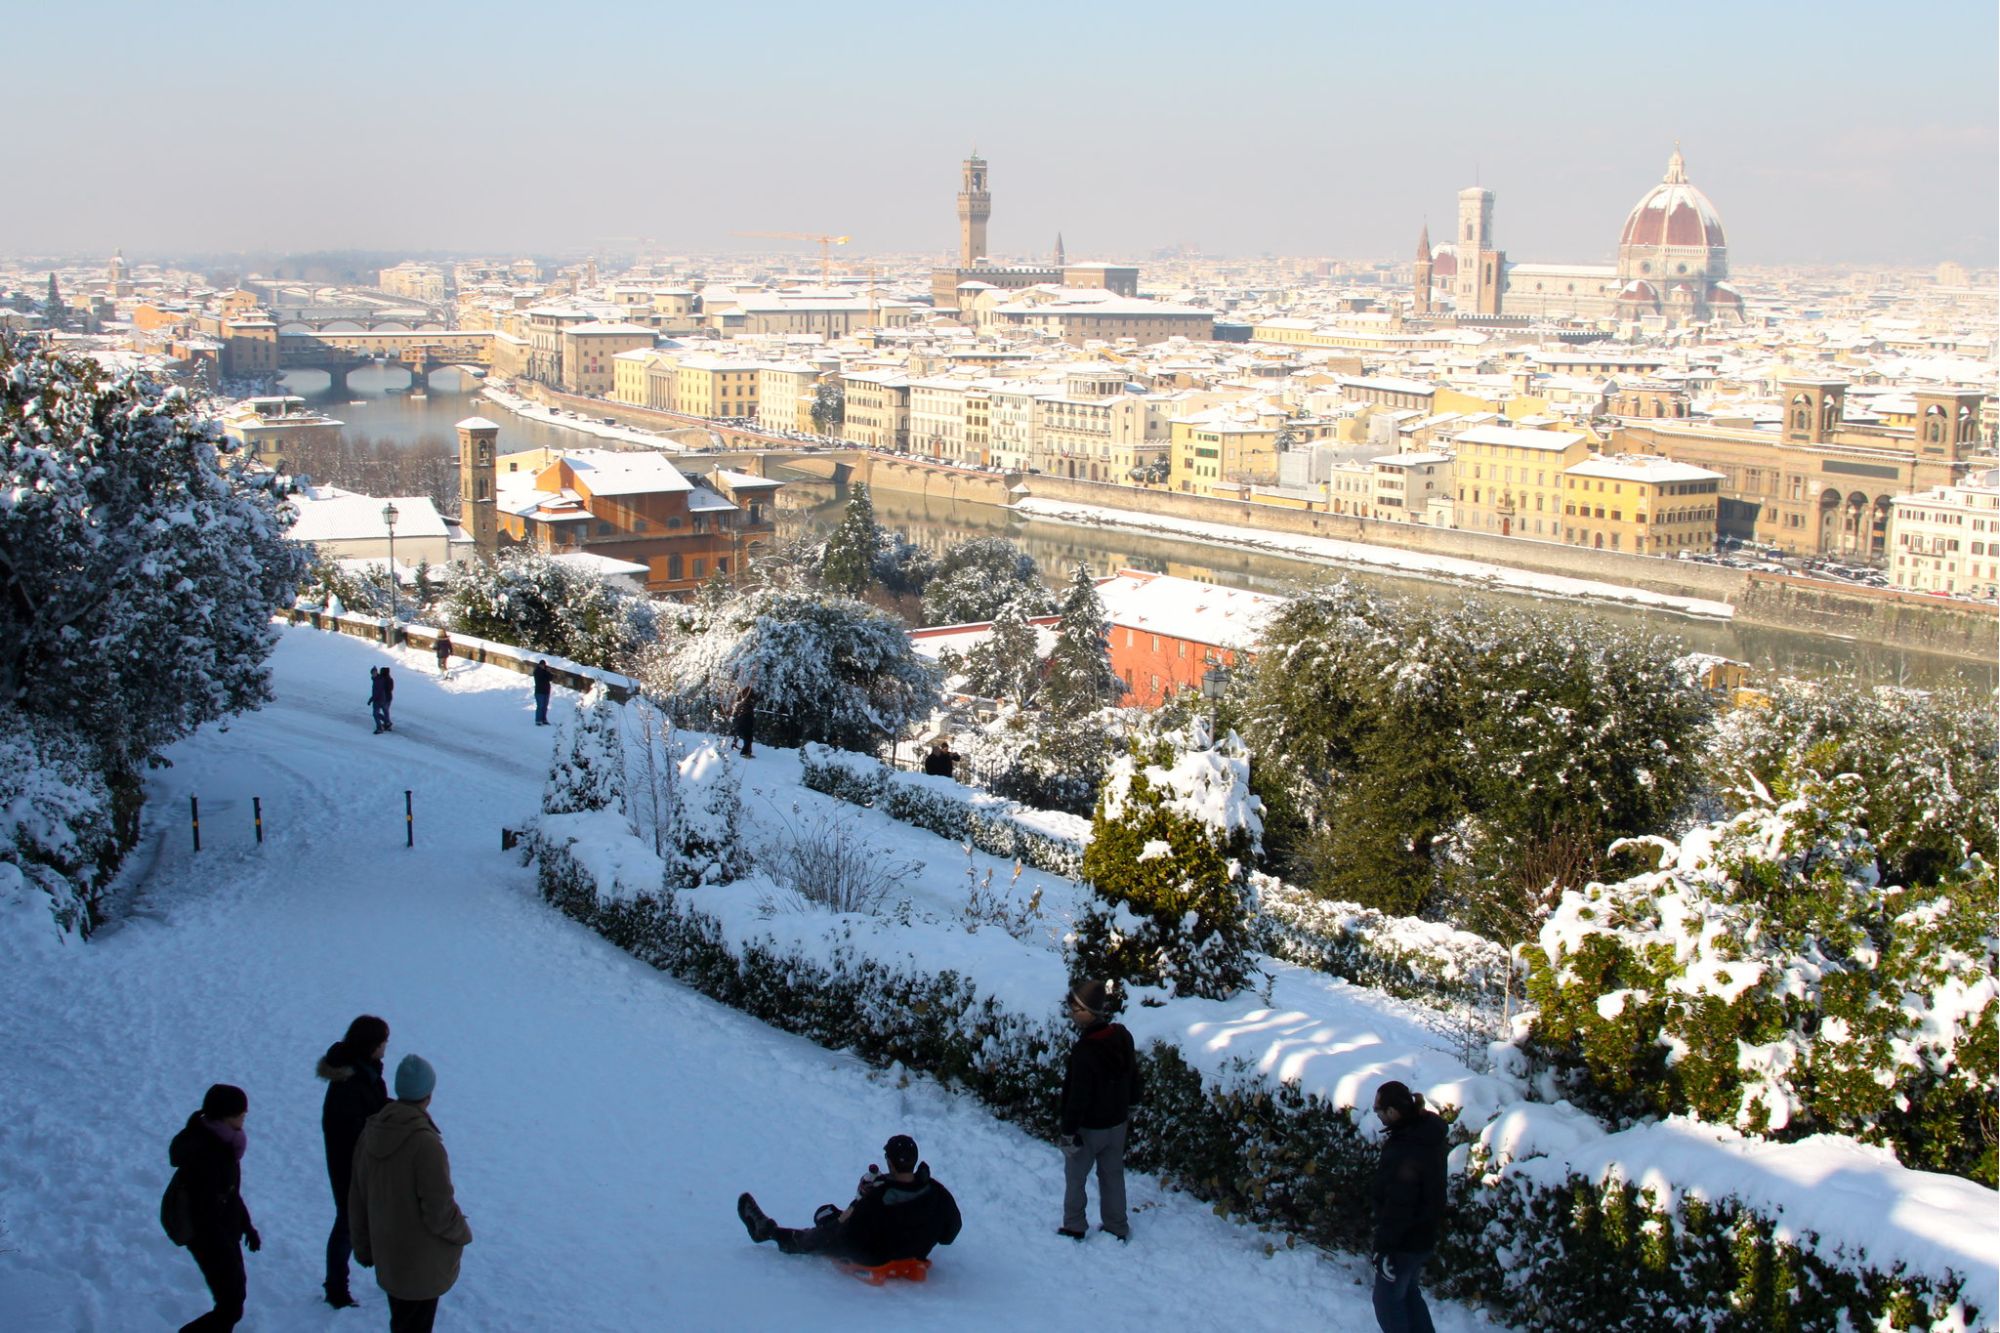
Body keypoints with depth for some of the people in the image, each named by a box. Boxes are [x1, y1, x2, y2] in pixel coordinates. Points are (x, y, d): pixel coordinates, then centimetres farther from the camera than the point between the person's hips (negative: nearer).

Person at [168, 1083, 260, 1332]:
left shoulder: (220, 1143, 4)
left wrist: (246, 1225, 19)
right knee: (230, 1308, -6)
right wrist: (225, 1251, -22)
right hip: (211, 1239, -10)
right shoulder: (203, 1153, -26)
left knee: (234, 1295, 18)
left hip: (226, 1233, 10)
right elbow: (204, 1211, -26)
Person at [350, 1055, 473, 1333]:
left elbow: (357, 1200, 5)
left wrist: (363, 1247, 17)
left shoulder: (371, 1132, -5)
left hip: (387, 1254, 7)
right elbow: (439, 1209, -23)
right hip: (422, 1261, -7)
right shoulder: (425, 1143, -28)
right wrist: (463, 1233, -2)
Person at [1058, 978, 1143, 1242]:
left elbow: (1078, 1097, -25)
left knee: (1075, 1177, 15)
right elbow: (1134, 1079, 6)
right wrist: (1129, 1109, 21)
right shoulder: (1123, 1037, -8)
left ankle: (1074, 1228, 26)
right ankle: (1117, 1228, 30)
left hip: (1089, 1128, -6)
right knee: (1113, 1175, 20)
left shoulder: (1084, 1051, -30)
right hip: (1117, 1123, 6)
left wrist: (1068, 1133, -15)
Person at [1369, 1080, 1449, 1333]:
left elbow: (1398, 1207, -27)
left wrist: (1384, 1247, -20)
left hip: (1405, 1242, -9)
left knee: (1387, 1300, 9)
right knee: (1407, 1292, 26)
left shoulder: (1404, 1151, -31)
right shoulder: (1428, 1133, -1)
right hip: (1425, 1236, 9)